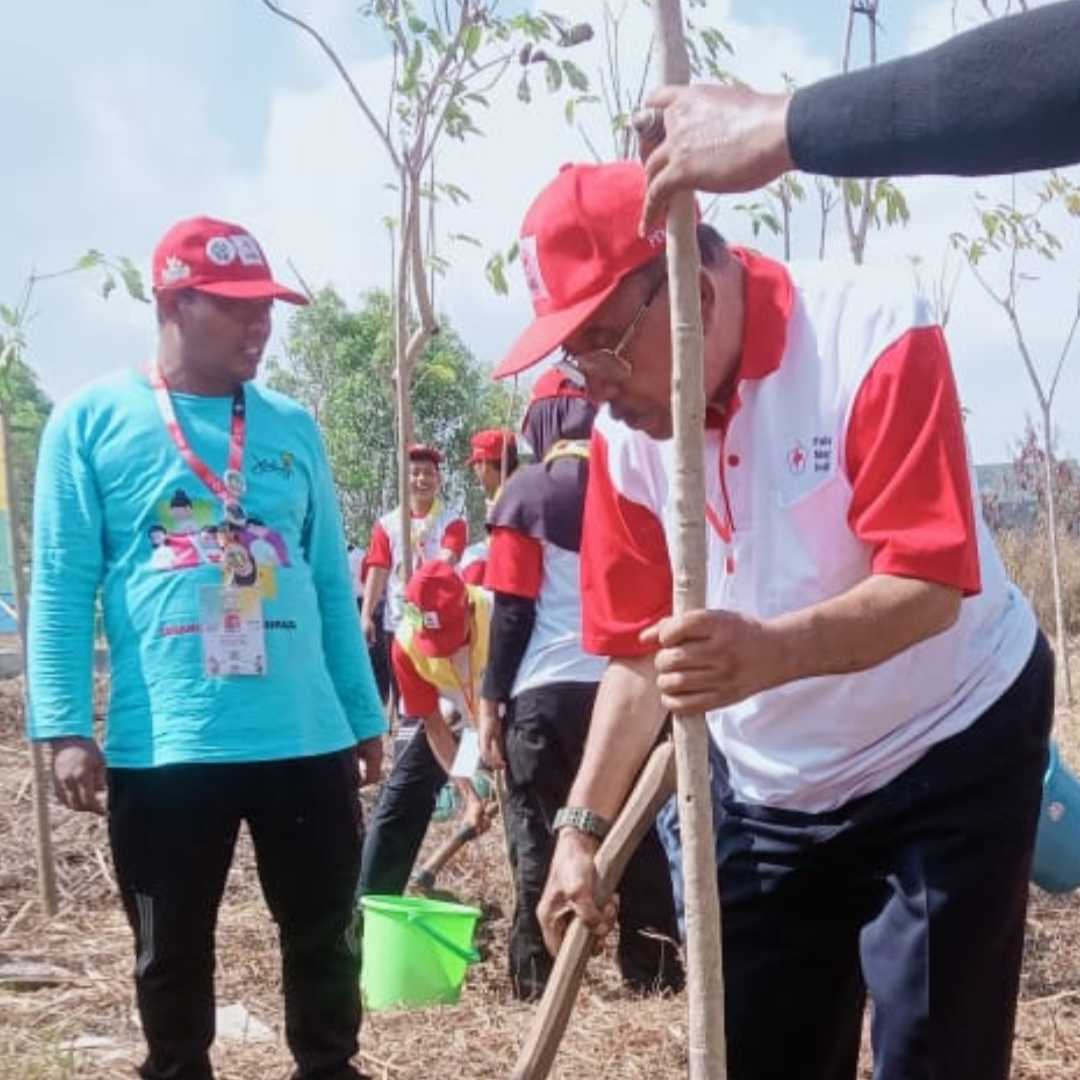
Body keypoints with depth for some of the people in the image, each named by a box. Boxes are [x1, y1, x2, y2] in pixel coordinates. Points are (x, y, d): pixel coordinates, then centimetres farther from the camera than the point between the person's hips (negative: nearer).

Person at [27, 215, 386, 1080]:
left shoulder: (293, 427, 10)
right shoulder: (91, 422, 0)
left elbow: (331, 582, 13)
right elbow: (61, 588, -3)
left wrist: (364, 715, 12)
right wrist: (65, 727, -11)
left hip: (306, 739, 3)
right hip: (161, 745, -3)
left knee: (326, 936, 13)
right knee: (172, 954, 11)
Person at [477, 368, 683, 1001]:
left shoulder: (530, 489, -3)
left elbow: (513, 607, -5)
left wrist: (491, 701, 0)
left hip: (547, 691, -3)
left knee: (540, 842, 5)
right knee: (639, 836, 13)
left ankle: (538, 985, 6)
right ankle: (655, 976, 17)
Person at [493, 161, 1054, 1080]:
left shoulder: (873, 336, -23)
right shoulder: (627, 431, -6)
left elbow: (931, 585, -30)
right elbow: (637, 652, 2)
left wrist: (772, 654, -47)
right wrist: (585, 828, -4)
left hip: (950, 756, -5)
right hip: (775, 791, 5)